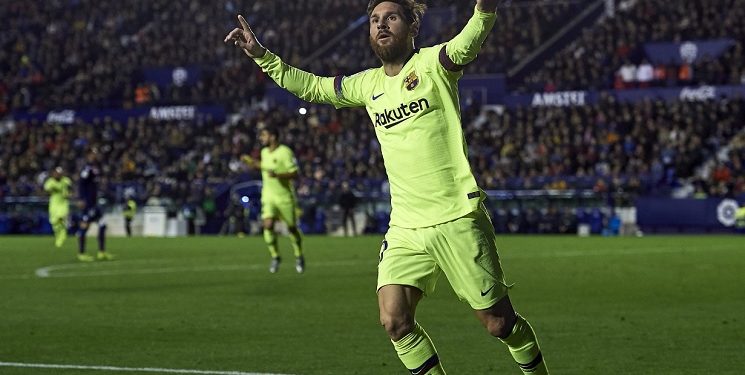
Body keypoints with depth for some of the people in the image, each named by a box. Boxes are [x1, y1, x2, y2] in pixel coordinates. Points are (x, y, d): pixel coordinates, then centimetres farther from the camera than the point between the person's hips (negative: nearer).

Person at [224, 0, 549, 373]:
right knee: (394, 321, -8)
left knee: (498, 322, -1)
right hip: (405, 228, 6)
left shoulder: (432, 64, -5)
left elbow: (469, 41, -25)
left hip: (457, 220, -5)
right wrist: (261, 55, 17)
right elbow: (312, 87, 25)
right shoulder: (368, 84, 12)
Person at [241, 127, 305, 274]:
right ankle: (275, 257, 0)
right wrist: (252, 162, 15)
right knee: (268, 225, -14)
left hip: (285, 196, -5)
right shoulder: (264, 152, 5)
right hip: (269, 196, 5)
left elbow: (294, 173, -19)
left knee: (292, 227, 7)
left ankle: (299, 256, 28)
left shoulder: (285, 152, -16)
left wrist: (278, 175, -32)